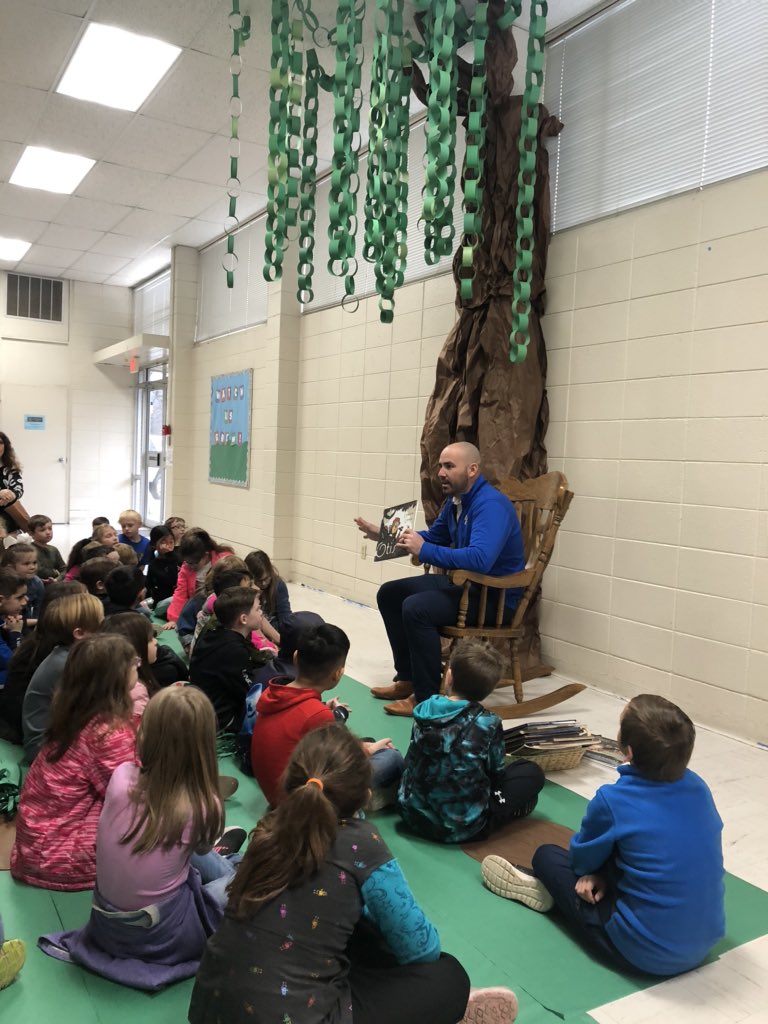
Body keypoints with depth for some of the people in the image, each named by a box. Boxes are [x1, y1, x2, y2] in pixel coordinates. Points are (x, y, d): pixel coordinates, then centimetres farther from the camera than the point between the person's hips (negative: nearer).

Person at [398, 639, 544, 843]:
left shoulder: (423, 710, -6)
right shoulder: (488, 723, -17)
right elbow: (495, 771, -3)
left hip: (413, 815, 4)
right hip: (462, 829, -4)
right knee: (532, 772, 10)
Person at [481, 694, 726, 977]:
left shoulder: (613, 801, -22)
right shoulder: (698, 786, -6)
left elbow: (582, 858, -2)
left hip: (646, 954, -5)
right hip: (706, 941, 6)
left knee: (546, 856, 11)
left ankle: (547, 888, 39)